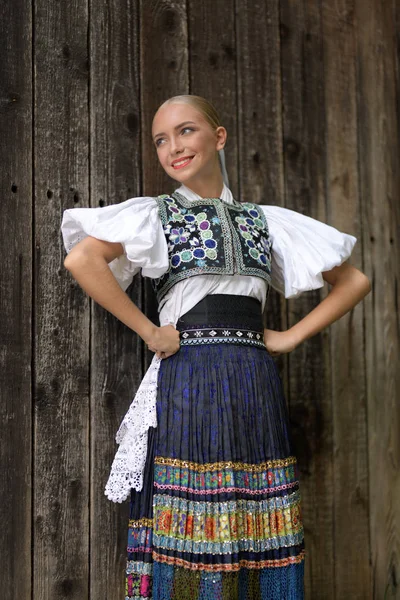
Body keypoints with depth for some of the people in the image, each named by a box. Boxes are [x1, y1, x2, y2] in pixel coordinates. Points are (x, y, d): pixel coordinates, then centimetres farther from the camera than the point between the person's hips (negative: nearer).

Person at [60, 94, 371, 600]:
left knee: (262, 548, 3)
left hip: (255, 386, 3)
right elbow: (81, 259, -12)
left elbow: (353, 281, 17)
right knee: (188, 541, -4)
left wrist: (292, 336, 6)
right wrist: (148, 332, -13)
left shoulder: (266, 220, 14)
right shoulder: (153, 214, 6)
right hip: (186, 382, -3)